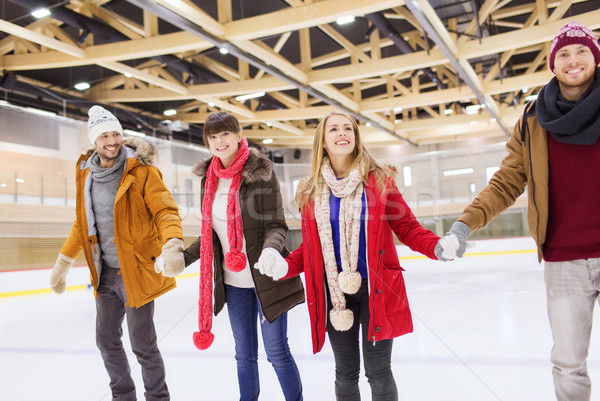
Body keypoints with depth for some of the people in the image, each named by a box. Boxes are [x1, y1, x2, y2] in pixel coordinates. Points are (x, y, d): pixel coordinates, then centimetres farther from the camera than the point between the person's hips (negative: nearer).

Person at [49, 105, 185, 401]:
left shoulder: (142, 171, -12)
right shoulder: (86, 174, 6)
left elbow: (165, 211, -18)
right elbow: (83, 223, 17)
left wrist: (172, 245, -38)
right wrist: (63, 263, 20)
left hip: (136, 270, -6)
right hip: (105, 272, 6)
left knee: (142, 344, 1)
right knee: (106, 340, 17)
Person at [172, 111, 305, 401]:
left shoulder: (260, 171, -12)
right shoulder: (209, 176, 4)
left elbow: (276, 225, -13)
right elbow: (211, 232, 13)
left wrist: (271, 249, -33)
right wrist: (183, 257, 3)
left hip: (265, 277, -5)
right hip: (232, 280, 5)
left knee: (277, 352, 6)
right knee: (245, 354, 18)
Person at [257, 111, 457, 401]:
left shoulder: (379, 180, -1)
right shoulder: (310, 192, 5)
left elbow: (407, 228, -1)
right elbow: (310, 246, 11)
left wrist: (438, 247, -19)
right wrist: (284, 266, -7)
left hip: (376, 290, -2)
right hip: (334, 292, 2)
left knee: (378, 372, 6)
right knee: (346, 373, 14)